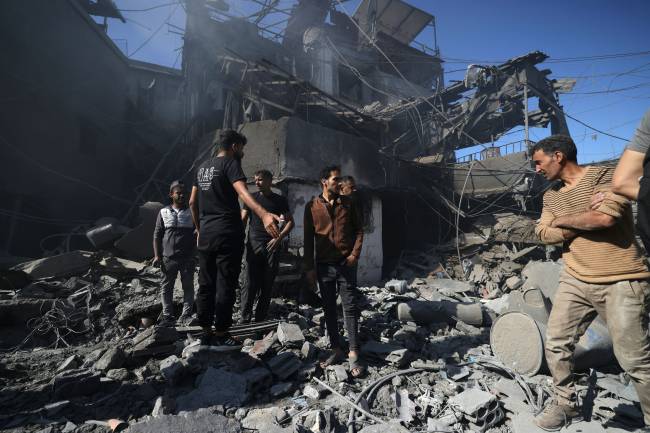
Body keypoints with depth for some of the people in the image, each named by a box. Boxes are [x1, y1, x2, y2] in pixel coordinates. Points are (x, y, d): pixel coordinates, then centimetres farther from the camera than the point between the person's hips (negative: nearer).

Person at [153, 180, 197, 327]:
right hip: (168, 258, 1)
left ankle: (185, 315, 10)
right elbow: (157, 235, 7)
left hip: (188, 257, 0)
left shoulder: (191, 212, 6)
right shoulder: (164, 212, 7)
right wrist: (157, 255, 0)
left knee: (188, 286, 2)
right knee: (166, 287, 4)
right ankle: (167, 316, 14)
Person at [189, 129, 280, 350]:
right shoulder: (230, 163, -6)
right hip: (227, 234, -8)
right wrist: (264, 214, -41)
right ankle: (220, 335, 7)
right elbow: (243, 192, -26)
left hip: (206, 234, 8)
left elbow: (192, 202, 19)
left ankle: (205, 332, 22)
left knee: (206, 284, 13)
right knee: (225, 285, 0)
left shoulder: (203, 167, 17)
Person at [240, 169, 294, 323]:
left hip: (272, 246, 1)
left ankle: (260, 320, 14)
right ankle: (245, 319, -1)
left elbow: (290, 222, 7)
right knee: (251, 283, -7)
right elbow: (243, 220, 9)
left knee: (267, 284, 4)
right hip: (254, 244, 0)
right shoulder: (251, 198, 10)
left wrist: (279, 238, -7)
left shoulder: (280, 200, 8)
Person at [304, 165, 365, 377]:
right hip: (323, 265, 1)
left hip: (346, 264, 0)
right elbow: (308, 238, 2)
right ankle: (336, 350, 23)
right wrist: (309, 267, -1)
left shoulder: (348, 203, 3)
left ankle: (353, 353, 11)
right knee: (329, 309, 9)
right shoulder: (312, 206, 1)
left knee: (351, 308, 1)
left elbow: (359, 229, 7)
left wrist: (355, 254, -5)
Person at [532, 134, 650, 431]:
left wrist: (562, 221, -8)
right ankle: (565, 404, 24)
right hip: (575, 281, 6)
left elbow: (604, 216, -24)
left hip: (621, 282, -6)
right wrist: (581, 227, -12)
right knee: (556, 343, 7)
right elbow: (543, 233, 2)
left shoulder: (603, 176, -8)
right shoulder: (551, 195, 11)